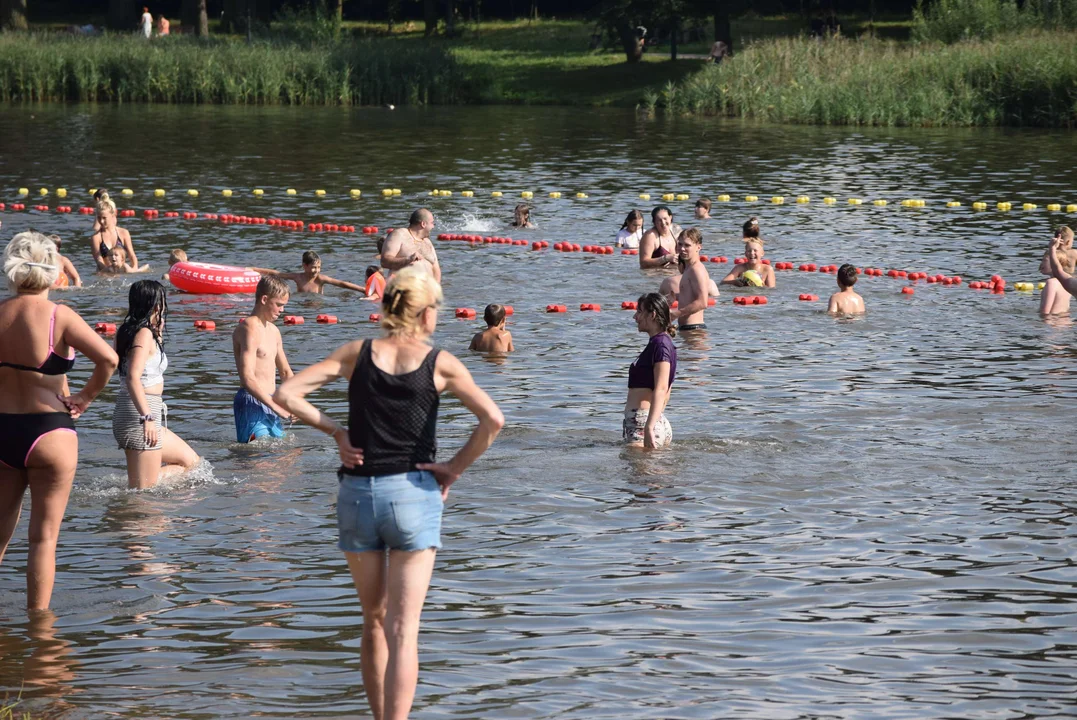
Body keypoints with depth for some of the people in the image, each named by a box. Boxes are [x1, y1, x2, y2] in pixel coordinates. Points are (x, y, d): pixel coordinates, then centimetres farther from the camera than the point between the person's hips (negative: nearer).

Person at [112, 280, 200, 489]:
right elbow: (133, 377, -26)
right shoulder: (144, 334, -13)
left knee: (191, 461, 17)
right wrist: (147, 417, -32)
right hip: (137, 416, -10)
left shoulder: (128, 331, 13)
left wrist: (157, 336, 23)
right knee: (143, 491, -7)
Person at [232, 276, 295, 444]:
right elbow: (248, 379, -23)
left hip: (268, 403, 9)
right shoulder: (250, 329, -14)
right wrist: (277, 406, -22)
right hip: (251, 403, -9)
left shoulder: (273, 331, 16)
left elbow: (285, 371, 26)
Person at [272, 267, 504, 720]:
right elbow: (492, 420, -12)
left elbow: (286, 395, -3)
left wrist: (334, 431, 4)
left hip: (357, 494, 3)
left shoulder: (357, 354, 3)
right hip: (413, 494, -3)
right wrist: (456, 468, -2)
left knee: (374, 622, 18)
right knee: (403, 630, -5)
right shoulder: (440, 364, -2)